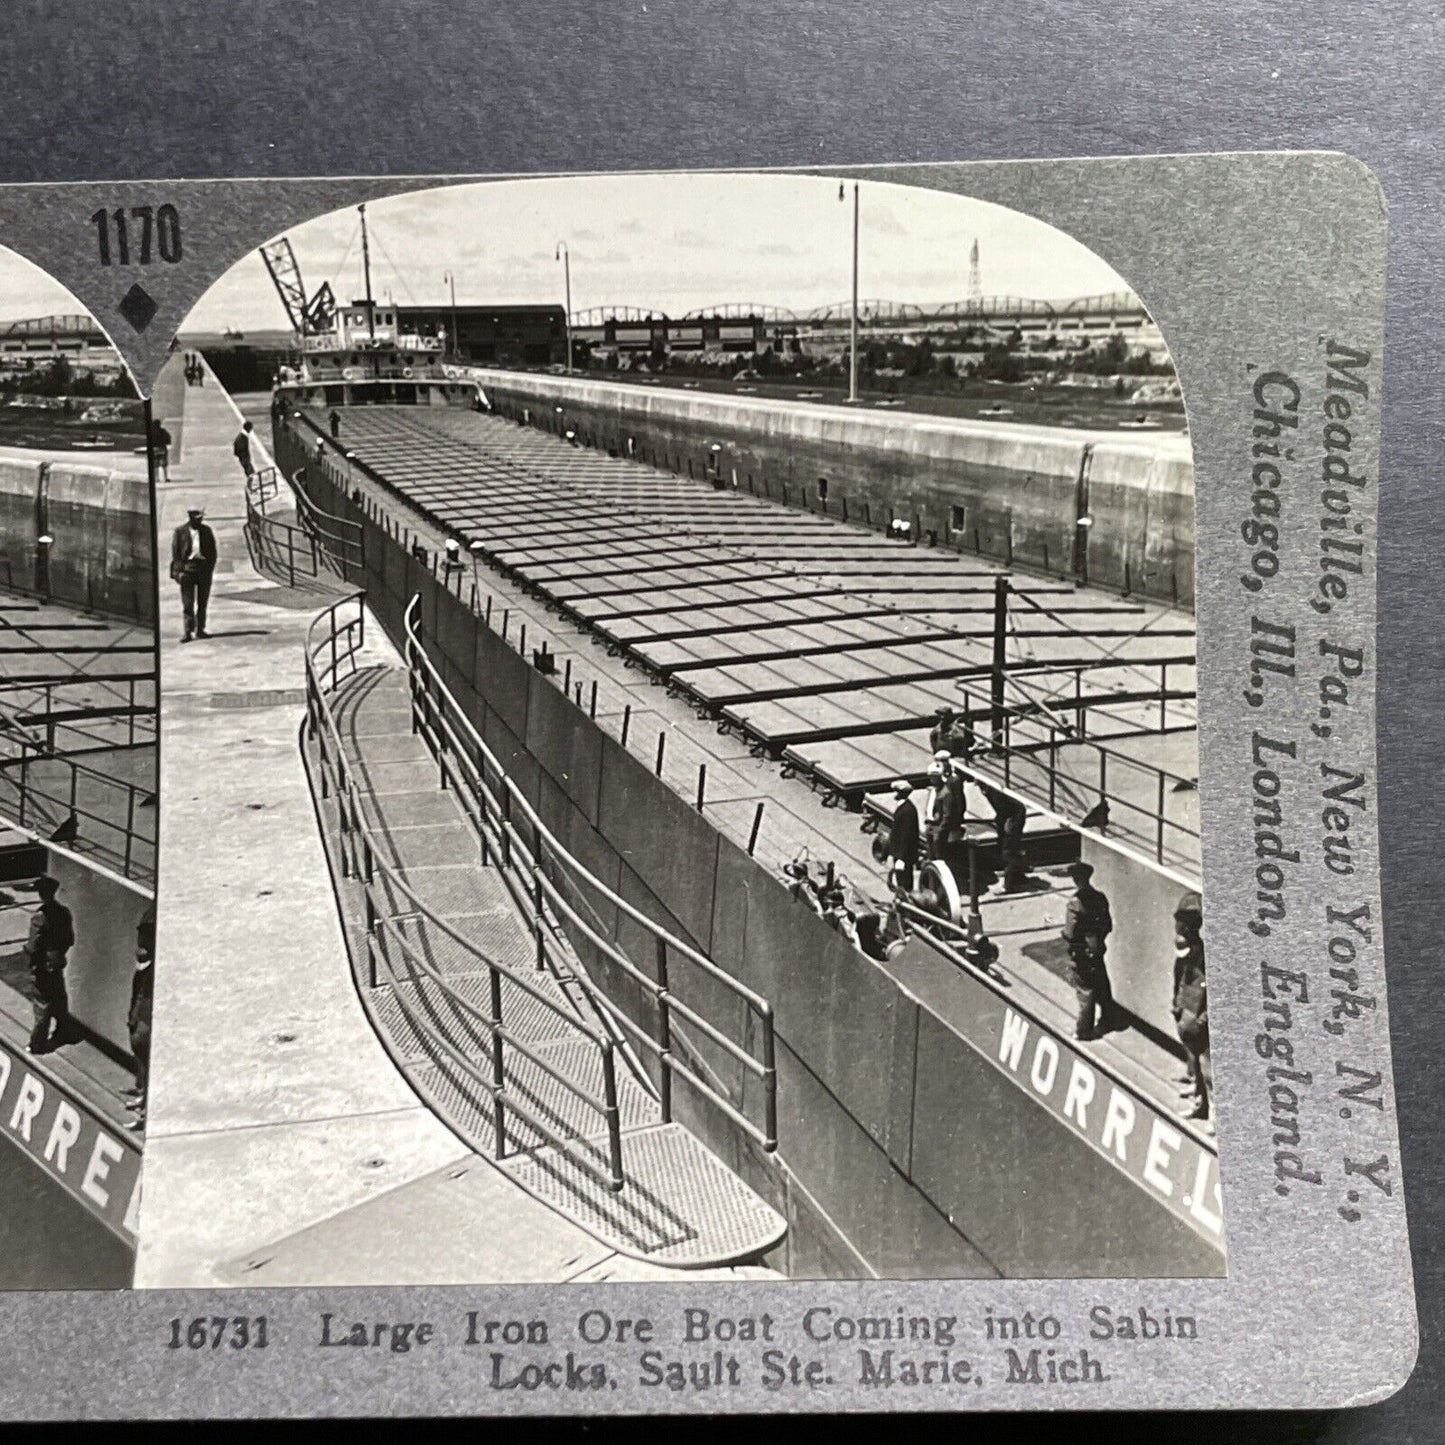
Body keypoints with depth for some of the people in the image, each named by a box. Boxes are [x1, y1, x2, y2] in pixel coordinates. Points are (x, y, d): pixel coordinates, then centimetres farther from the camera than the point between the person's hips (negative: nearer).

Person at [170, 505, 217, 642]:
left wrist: (210, 567, 1)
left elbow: (212, 551, 11)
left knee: (202, 602, 8)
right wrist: (178, 570, -9)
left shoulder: (206, 531, 10)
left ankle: (200, 629, 15)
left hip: (204, 568, 3)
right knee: (188, 603, -5)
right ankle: (188, 632, -4)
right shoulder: (179, 531, 1)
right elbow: (175, 552, -1)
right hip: (187, 568, -3)